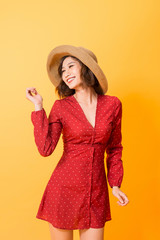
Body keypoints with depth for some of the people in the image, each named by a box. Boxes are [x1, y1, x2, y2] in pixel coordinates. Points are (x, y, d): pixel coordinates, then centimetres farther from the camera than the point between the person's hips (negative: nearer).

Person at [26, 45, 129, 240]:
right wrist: (38, 107, -13)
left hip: (96, 191, 2)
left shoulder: (113, 104, 1)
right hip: (64, 187, -1)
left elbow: (114, 148, 10)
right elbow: (45, 148, -15)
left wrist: (115, 185, 6)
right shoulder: (61, 106, -4)